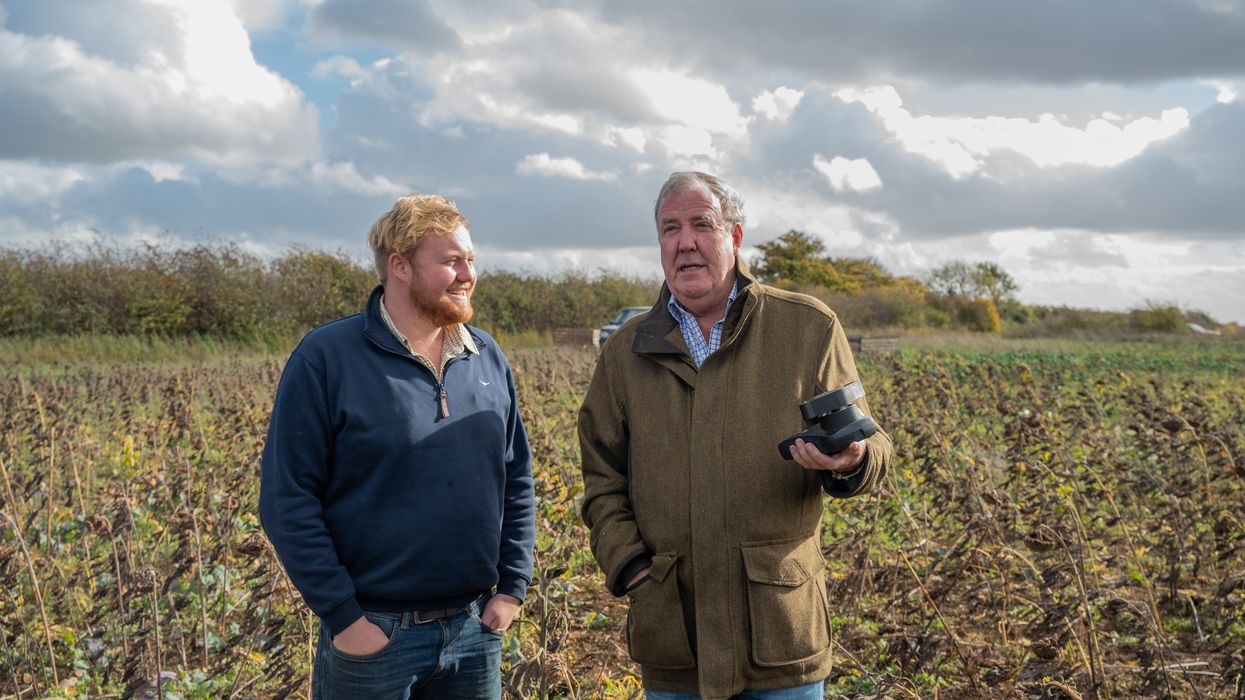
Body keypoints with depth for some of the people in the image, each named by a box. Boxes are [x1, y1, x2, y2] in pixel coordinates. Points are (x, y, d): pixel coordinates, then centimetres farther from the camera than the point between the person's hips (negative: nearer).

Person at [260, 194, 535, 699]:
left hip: (476, 631, 5)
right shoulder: (325, 359, -10)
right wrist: (340, 616, -13)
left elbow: (517, 481, 12)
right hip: (372, 636, -4)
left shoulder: (488, 359, 6)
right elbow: (287, 500, -11)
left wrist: (512, 587, 4)